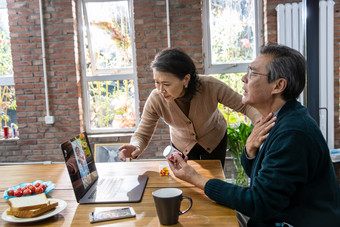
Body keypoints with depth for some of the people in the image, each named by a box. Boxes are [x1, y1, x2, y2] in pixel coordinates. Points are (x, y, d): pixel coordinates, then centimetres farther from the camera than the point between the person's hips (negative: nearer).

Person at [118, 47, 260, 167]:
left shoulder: (211, 87, -36)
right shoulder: (155, 100, -31)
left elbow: (245, 105, -25)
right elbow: (142, 134, -22)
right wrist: (136, 147, -45)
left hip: (215, 140, 0)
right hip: (182, 145, 0)